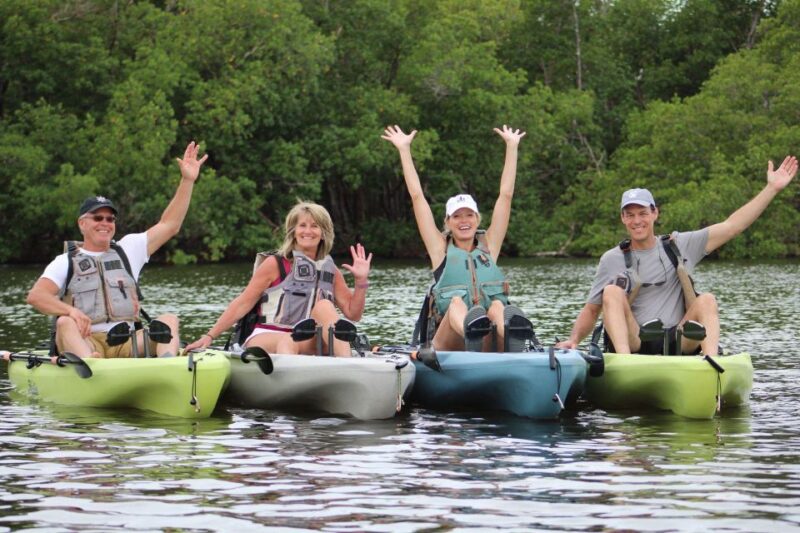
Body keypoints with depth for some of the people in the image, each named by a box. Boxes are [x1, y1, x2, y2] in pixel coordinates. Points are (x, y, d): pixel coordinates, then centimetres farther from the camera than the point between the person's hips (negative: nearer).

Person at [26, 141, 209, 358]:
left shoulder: (127, 249, 22)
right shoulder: (66, 262, 12)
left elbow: (169, 225, 18)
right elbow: (35, 295, -3)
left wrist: (187, 181, 9)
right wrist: (70, 310, -23)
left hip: (127, 344, 3)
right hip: (85, 342, -3)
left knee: (169, 320, -21)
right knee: (65, 324, -33)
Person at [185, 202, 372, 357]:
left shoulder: (331, 271, 14)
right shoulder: (276, 264, 2)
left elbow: (353, 314, 14)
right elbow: (243, 304, 0)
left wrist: (361, 282, -1)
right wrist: (209, 336, -6)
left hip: (308, 345, 3)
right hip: (266, 339, -3)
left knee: (324, 306, -23)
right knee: (286, 342, -39)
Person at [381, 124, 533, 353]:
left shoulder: (488, 246, 21)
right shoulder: (441, 249, 17)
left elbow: (506, 195, 23)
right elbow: (417, 197, 16)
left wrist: (512, 147, 25)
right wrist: (404, 149, 18)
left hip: (490, 345, 1)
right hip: (449, 341, -1)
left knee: (497, 306, -31)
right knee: (456, 302, -32)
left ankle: (513, 334, -67)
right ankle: (470, 332, -68)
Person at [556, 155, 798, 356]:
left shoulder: (680, 245, 11)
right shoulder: (612, 260, 8)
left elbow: (731, 226, 8)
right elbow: (591, 311, 11)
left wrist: (772, 188, 5)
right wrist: (574, 339, -9)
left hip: (677, 344, 1)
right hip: (633, 343, -1)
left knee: (706, 300, -21)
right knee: (612, 291, -22)